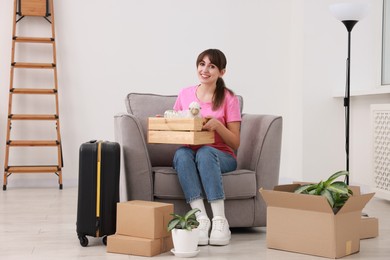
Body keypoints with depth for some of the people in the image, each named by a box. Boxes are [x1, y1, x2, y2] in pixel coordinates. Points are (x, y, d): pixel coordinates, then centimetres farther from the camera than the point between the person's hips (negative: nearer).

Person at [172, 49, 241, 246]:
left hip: (220, 157, -2)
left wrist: (217, 124, -21)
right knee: (181, 153, -33)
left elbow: (235, 143, -4)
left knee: (205, 152, -36)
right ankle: (201, 219, -39)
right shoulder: (184, 94, 7)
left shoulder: (228, 98, -1)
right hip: (190, 155, 2)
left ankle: (219, 221, -36)